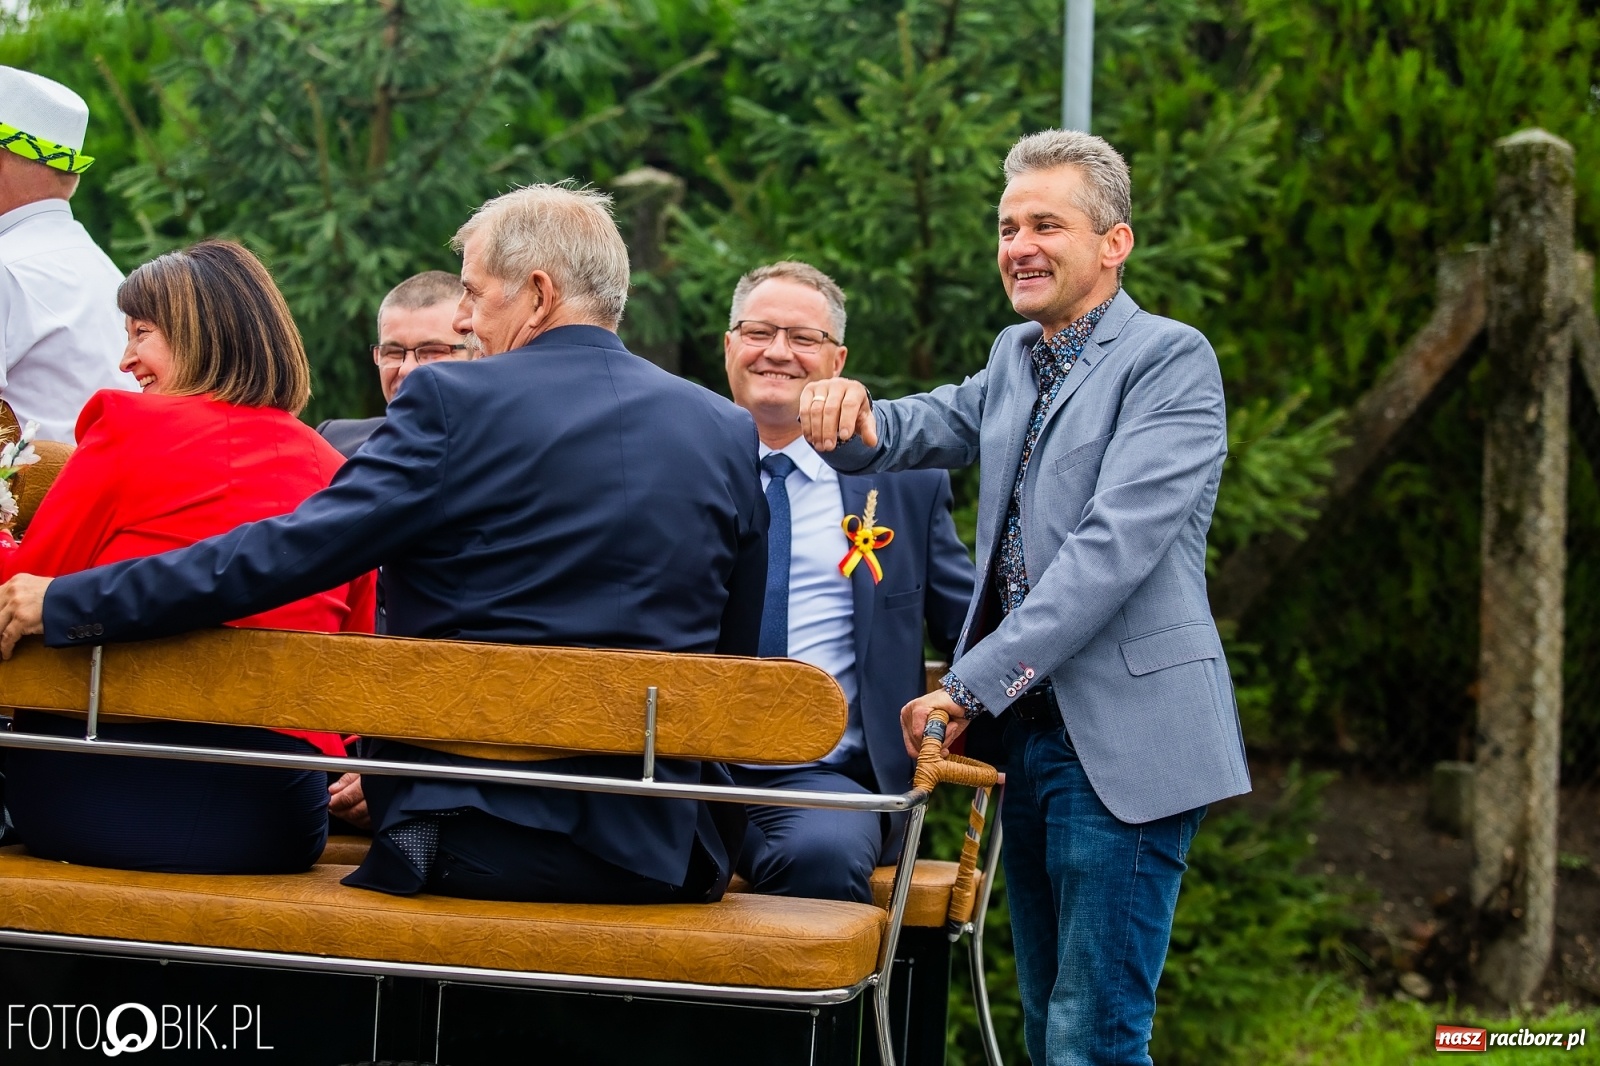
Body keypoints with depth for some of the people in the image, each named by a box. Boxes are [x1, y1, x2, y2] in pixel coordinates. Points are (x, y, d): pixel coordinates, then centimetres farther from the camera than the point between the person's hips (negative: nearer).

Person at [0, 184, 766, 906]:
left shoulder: (452, 404, -7)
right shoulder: (730, 434, 6)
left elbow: (283, 556, -11)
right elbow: (739, 660, 11)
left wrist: (64, 604, -3)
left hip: (470, 844, -3)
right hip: (660, 855, 3)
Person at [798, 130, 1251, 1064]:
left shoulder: (1170, 359, -9)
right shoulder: (1015, 358, 19)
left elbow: (1114, 545, -18)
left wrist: (973, 685, -22)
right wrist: (854, 420, -15)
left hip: (1123, 741, -8)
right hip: (1030, 731, 8)